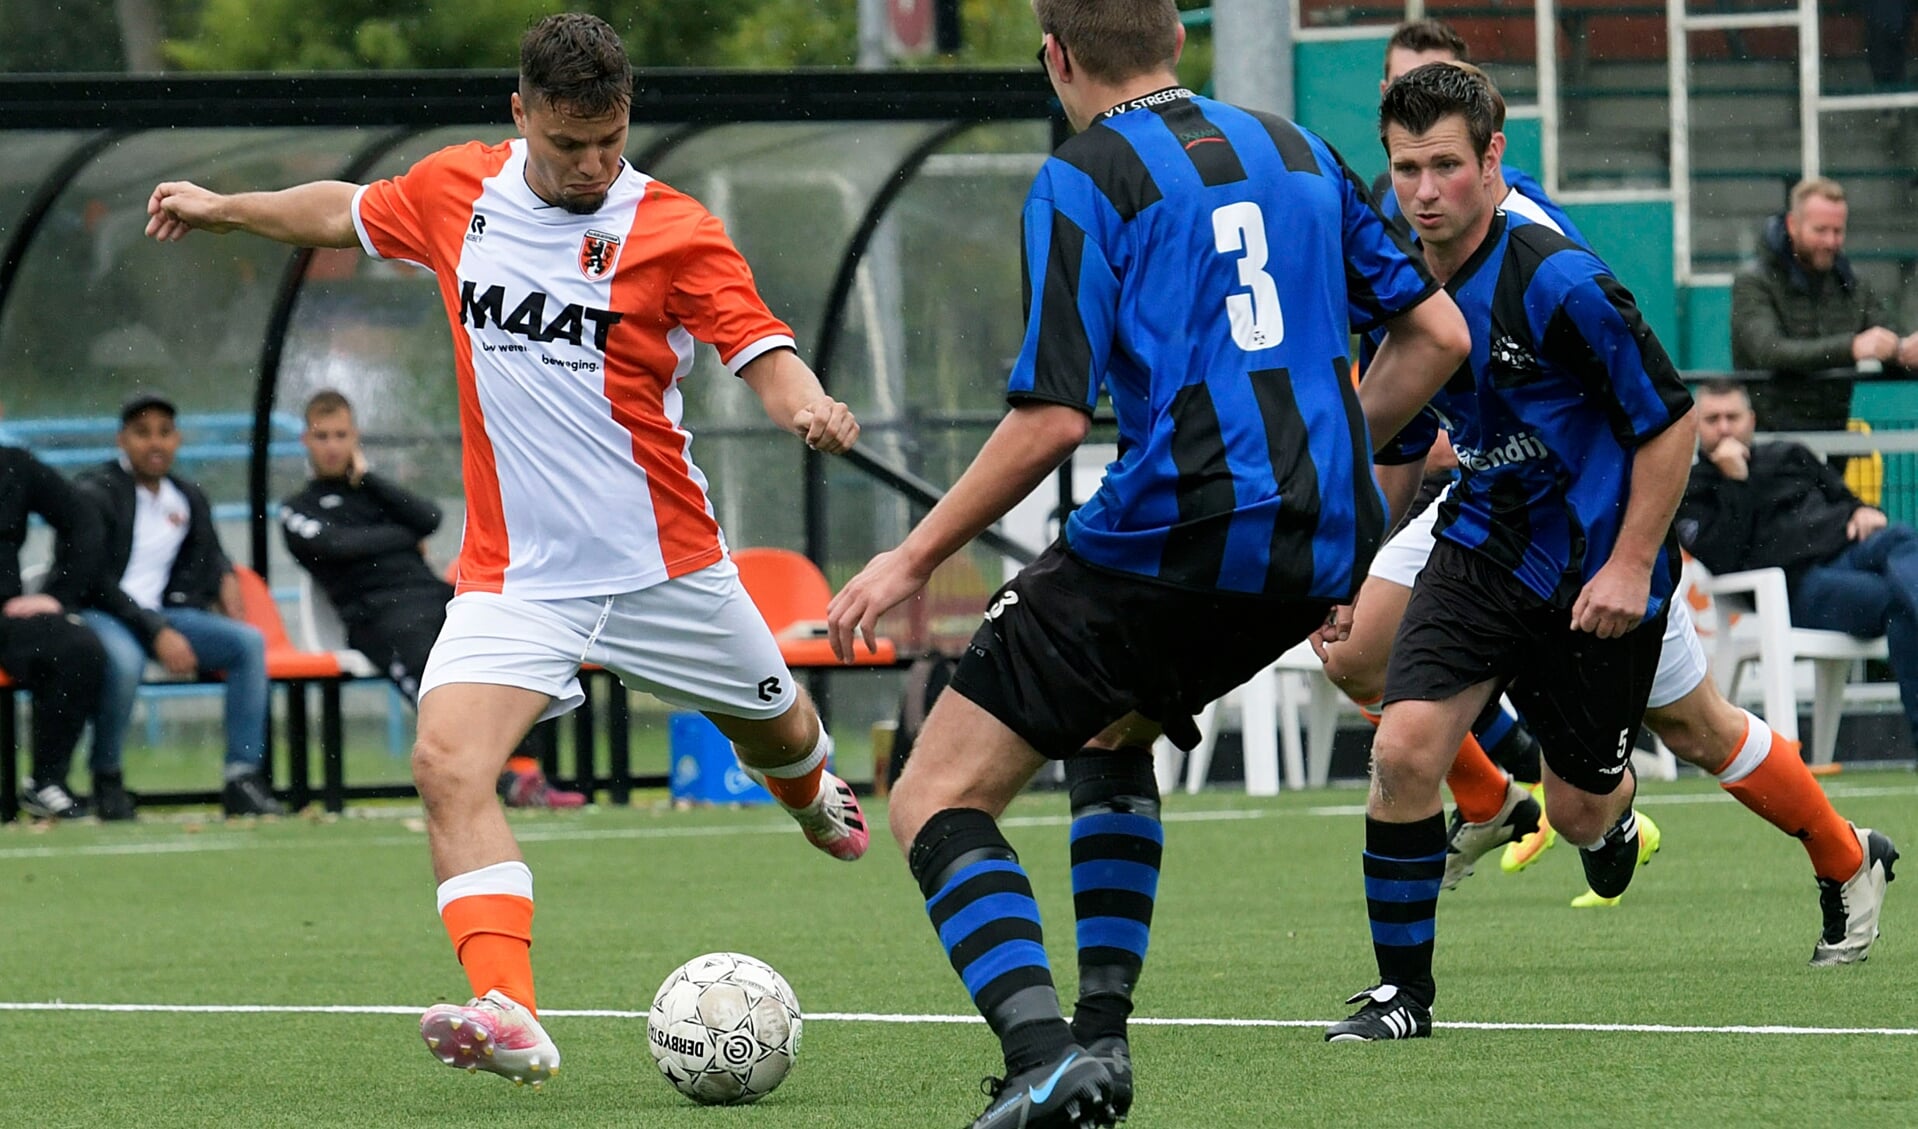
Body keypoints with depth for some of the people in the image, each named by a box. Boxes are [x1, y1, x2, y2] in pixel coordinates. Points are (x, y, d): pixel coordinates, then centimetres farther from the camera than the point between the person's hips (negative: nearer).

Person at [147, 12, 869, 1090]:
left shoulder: (674, 232, -10)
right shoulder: (459, 190, 1)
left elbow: (767, 354, -16)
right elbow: (347, 211, 21)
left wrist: (808, 404, -38)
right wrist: (223, 207, 28)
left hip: (665, 563, -1)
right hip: (514, 575, 1)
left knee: (775, 727, 21)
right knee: (450, 763, -23)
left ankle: (816, 795, 62)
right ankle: (511, 1016, -34)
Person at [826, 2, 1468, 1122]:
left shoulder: (1086, 180, -5)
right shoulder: (1296, 151, 15)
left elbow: (1054, 415, -12)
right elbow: (1438, 332, 16)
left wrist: (915, 558, -4)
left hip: (1173, 534, -7)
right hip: (1325, 544, 7)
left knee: (937, 800, -1)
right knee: (1112, 739, 33)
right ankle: (1103, 1031, 20)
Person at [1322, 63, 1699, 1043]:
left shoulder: (1556, 282, -22)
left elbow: (1669, 419, -15)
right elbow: (1397, 449, 15)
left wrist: (1631, 567, -17)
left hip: (1597, 570, -5)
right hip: (1482, 547, 5)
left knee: (1579, 809, 7)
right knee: (1404, 747, -17)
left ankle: (1613, 818, 49)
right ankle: (1403, 991, -2)